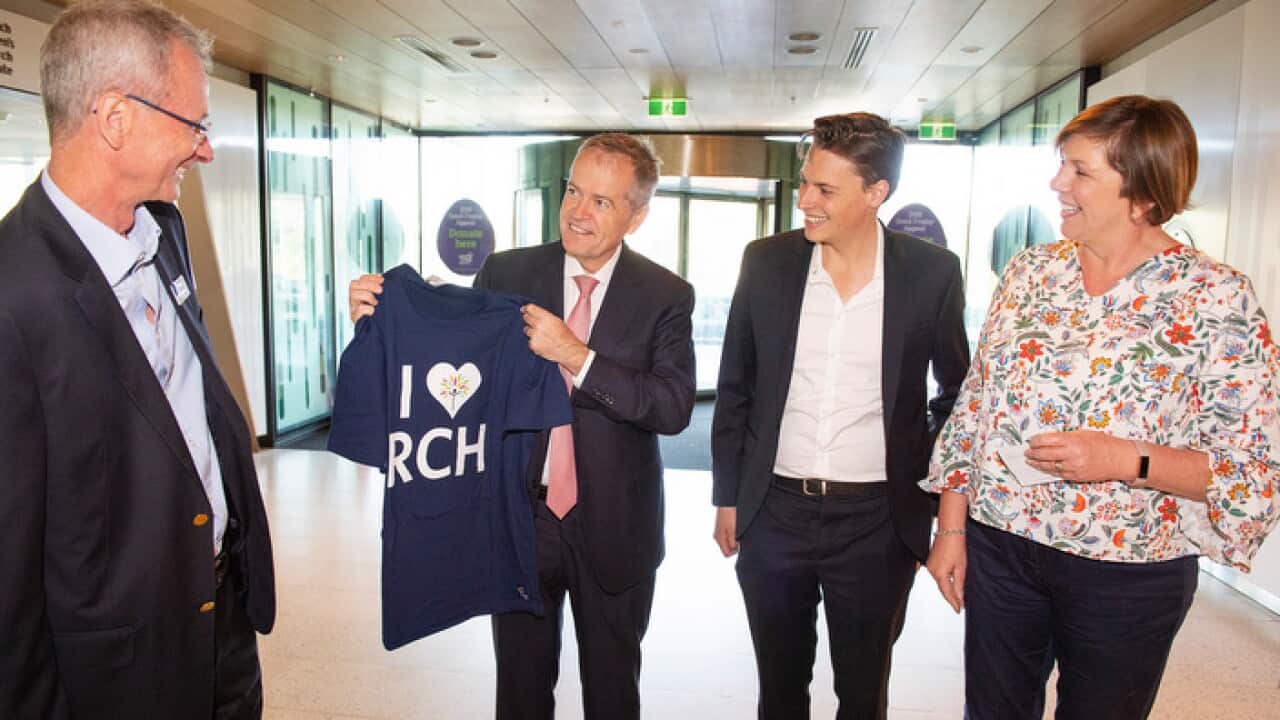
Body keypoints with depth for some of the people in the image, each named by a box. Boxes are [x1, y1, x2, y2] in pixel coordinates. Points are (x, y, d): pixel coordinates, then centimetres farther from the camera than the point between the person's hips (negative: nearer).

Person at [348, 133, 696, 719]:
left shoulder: (666, 296, -7)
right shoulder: (504, 274, -3)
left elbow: (674, 407, -17)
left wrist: (577, 358, -26)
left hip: (613, 528, -1)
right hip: (520, 517, 1)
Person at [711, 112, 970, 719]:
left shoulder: (932, 272, -6)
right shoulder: (766, 261, -2)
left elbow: (957, 391, 6)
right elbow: (734, 388, 5)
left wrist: (933, 489, 3)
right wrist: (727, 496, 6)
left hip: (877, 519, -1)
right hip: (773, 513, 2)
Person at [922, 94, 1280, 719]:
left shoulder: (1218, 299, -11)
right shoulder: (1030, 271, 1)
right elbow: (974, 403, 5)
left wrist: (1125, 460, -24)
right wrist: (951, 525, 3)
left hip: (1128, 575, -3)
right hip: (997, 546, 3)